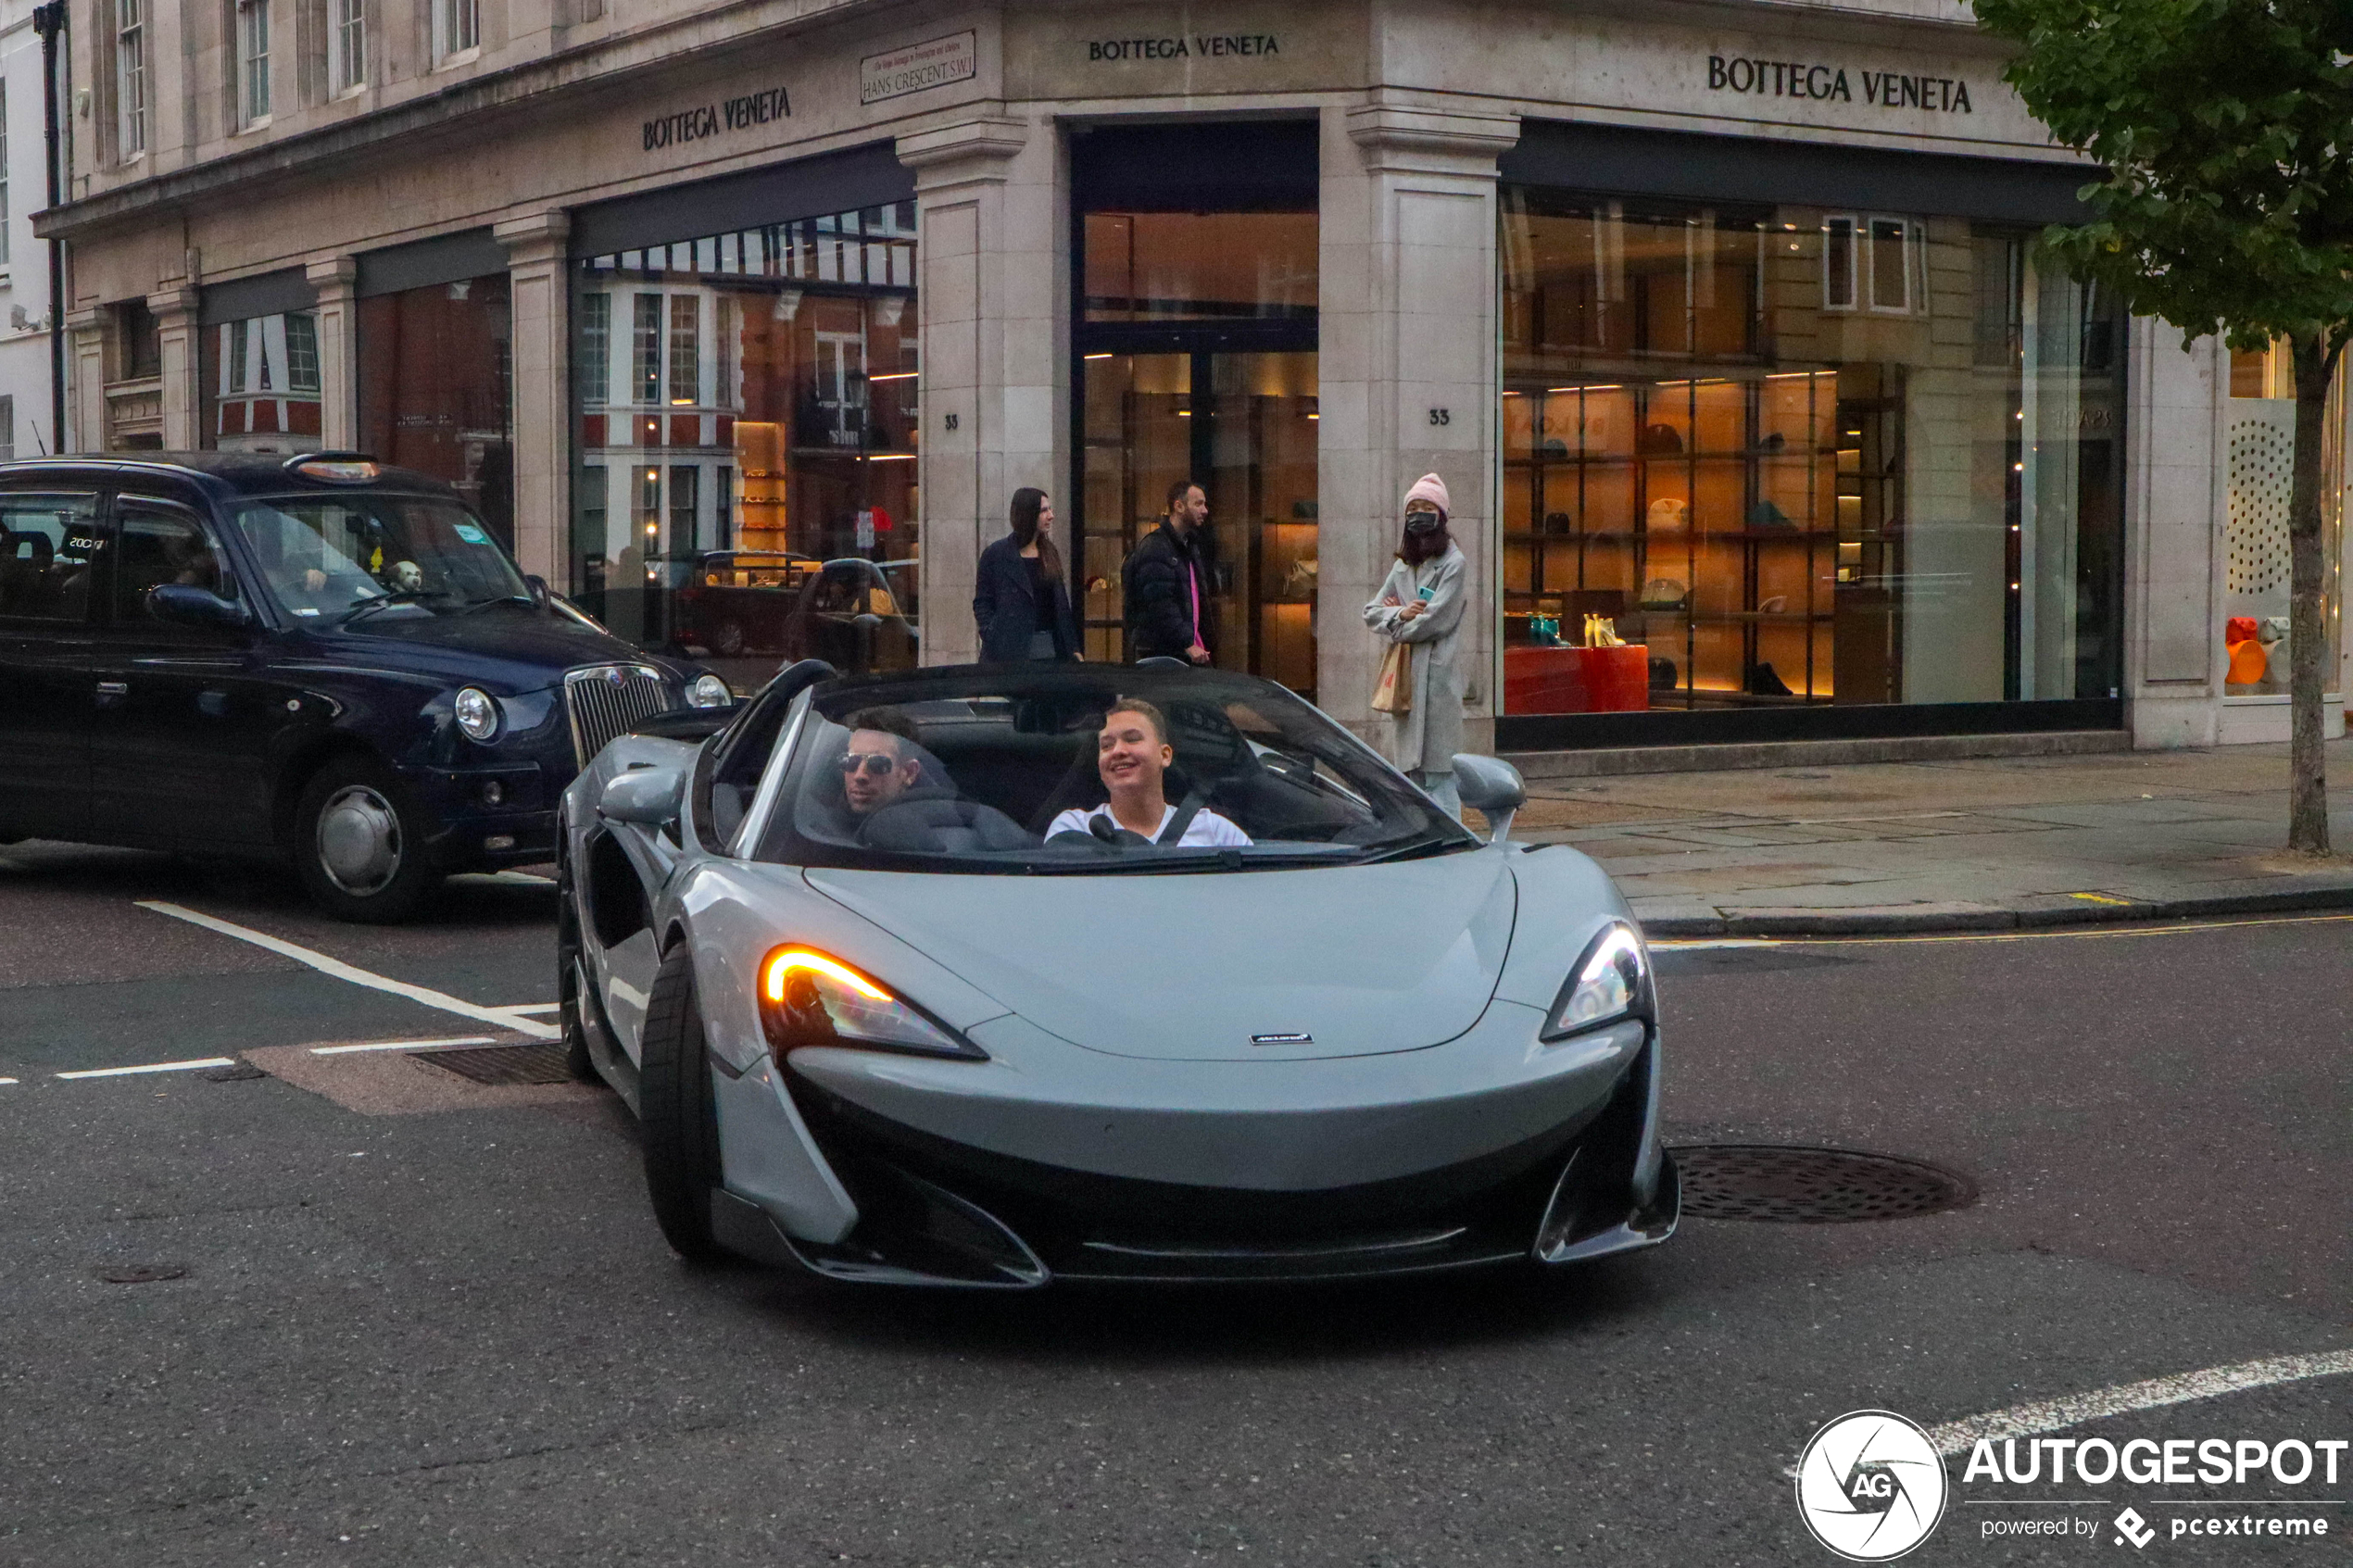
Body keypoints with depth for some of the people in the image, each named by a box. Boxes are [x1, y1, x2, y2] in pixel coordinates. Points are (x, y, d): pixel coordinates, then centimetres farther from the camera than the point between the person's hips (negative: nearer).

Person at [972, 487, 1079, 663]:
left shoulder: (1050, 554, 14)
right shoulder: (995, 555, 0)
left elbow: (1061, 604, 16)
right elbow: (981, 603, -1)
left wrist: (1072, 649, 10)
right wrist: (992, 638, -14)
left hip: (1049, 650, 4)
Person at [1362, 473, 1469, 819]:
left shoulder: (1452, 563, -3)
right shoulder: (1402, 566, 19)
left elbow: (1437, 620, -12)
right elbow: (1371, 611, 15)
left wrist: (1396, 625, 2)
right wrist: (1400, 614, -6)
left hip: (1436, 675, -7)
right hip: (1403, 676, 7)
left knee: (1437, 769, -10)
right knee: (1409, 769, 7)